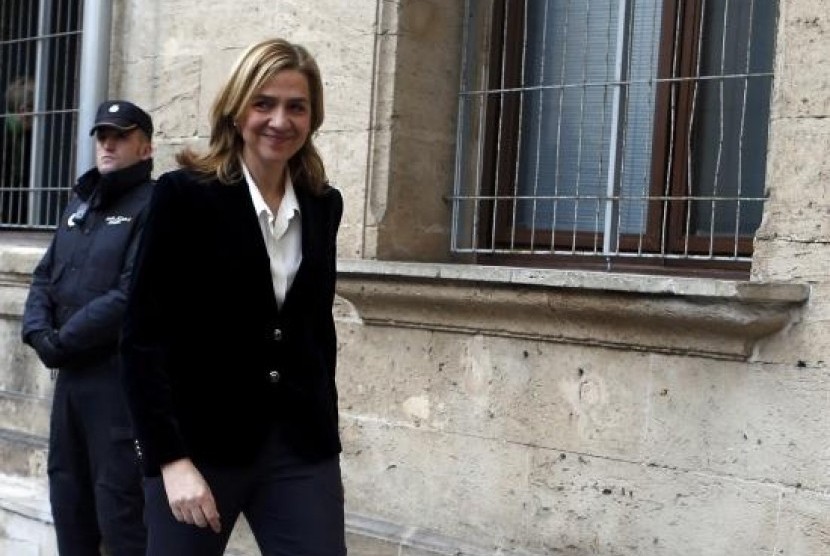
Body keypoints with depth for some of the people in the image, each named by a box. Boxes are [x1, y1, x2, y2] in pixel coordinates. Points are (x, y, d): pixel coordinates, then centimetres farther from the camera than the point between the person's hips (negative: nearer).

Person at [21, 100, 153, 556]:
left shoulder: (154, 206, -10)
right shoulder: (79, 204, 17)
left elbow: (131, 296, -19)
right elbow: (44, 276, 14)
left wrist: (63, 341, -14)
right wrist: (39, 333, -5)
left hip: (121, 374, -8)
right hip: (70, 371, 8)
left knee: (118, 499, -6)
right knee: (67, 487, 17)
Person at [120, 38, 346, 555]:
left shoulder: (323, 204, 8)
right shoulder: (184, 194, -7)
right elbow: (144, 337, -10)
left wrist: (327, 442, 14)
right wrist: (170, 458, -16)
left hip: (301, 448, 4)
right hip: (200, 444, -4)